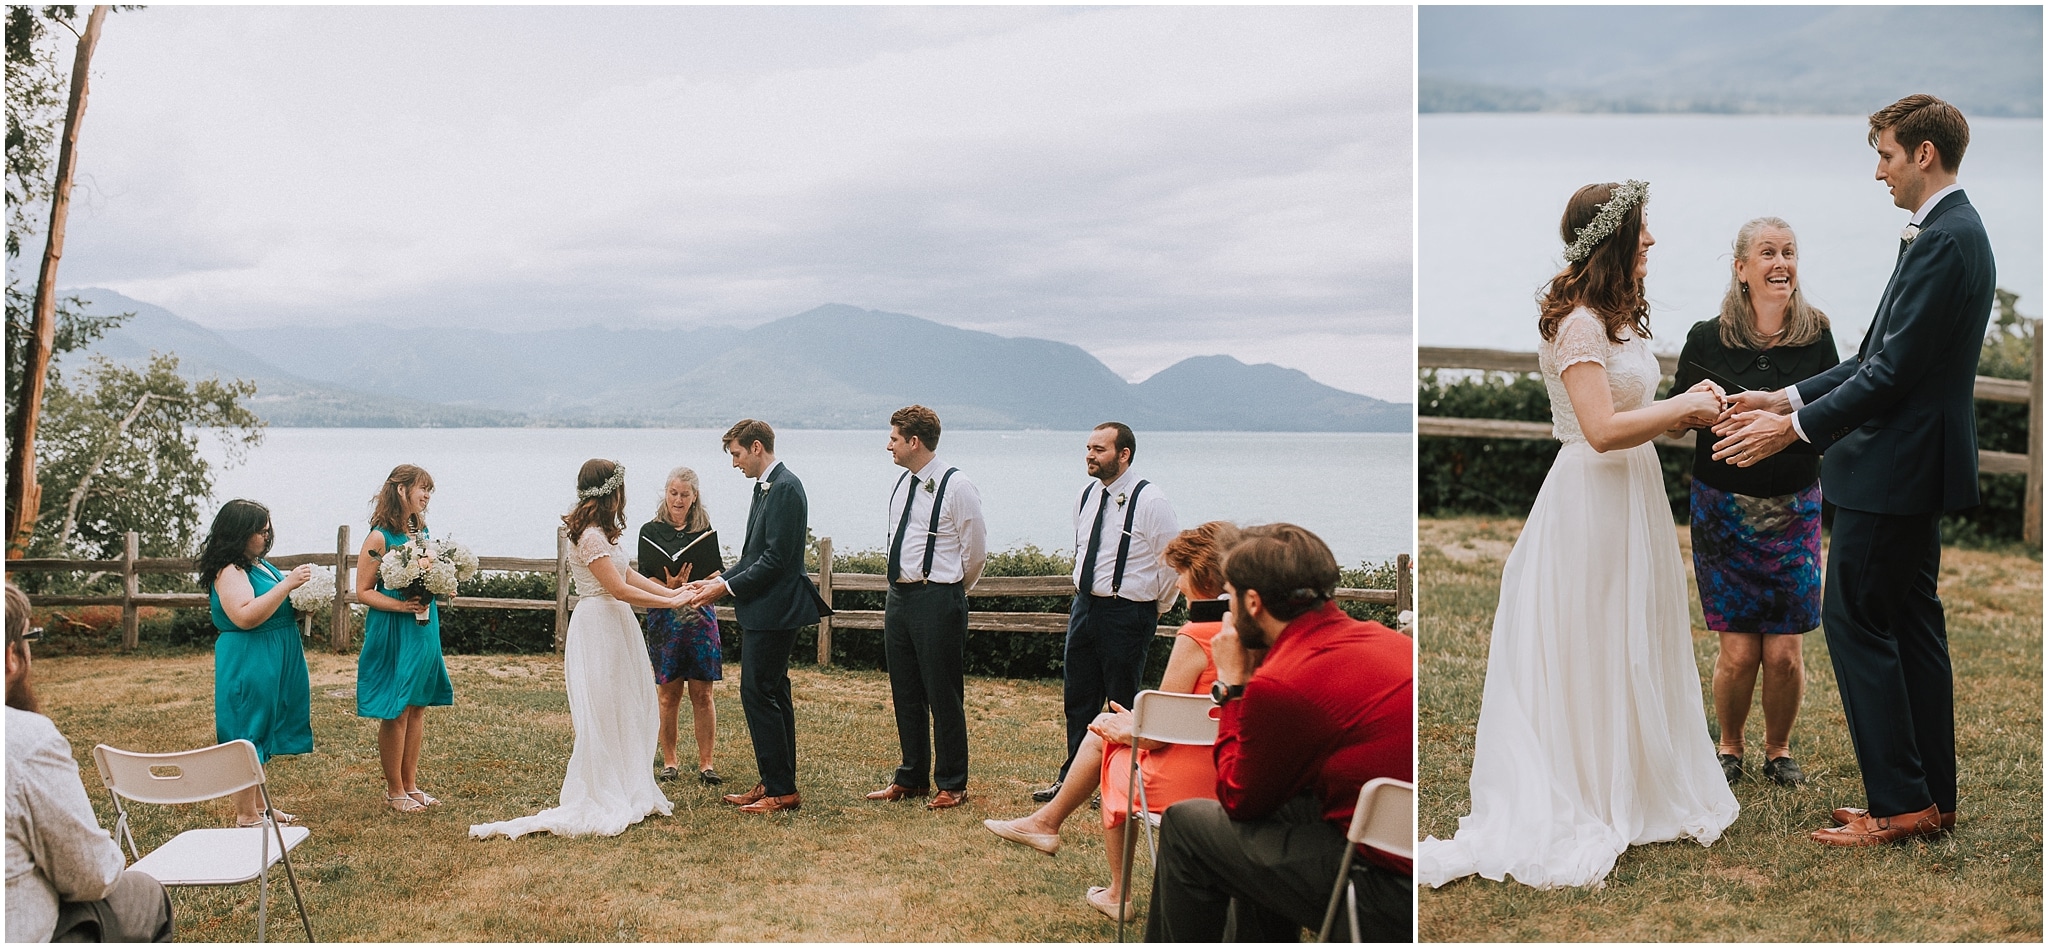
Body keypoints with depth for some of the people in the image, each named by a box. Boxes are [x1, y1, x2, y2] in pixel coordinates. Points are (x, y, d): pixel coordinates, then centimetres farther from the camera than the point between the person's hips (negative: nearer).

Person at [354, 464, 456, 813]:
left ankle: (410, 784, 20)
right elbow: (363, 591, -11)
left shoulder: (422, 532, 9)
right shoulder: (380, 537, -11)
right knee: (395, 712, 0)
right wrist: (400, 605, -23)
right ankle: (394, 790, 11)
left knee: (418, 707, 11)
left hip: (425, 629, 7)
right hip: (392, 632, -7)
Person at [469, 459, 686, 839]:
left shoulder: (598, 533, 12)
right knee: (602, 714, -3)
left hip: (612, 626, 10)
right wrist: (670, 603, -17)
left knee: (622, 712, 13)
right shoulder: (591, 537, -19)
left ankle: (625, 791, 21)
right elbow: (619, 589, -22)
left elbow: (628, 575, 12)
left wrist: (671, 592, 5)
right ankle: (599, 802, 5)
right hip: (598, 627, -10)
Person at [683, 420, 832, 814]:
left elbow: (776, 559, -21)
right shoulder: (765, 486, 15)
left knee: (758, 694, -7)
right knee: (772, 695, 13)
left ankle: (781, 790, -1)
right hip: (764, 610, 10)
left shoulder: (785, 488, -16)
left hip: (773, 611, -10)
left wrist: (727, 588, -16)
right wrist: (718, 580, 8)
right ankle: (775, 784, 21)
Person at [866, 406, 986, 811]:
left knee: (944, 697, 1)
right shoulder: (902, 484, 11)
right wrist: (900, 592, 17)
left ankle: (951, 785, 12)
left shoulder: (956, 486, -12)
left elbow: (976, 550, -5)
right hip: (898, 598, 8)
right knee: (905, 695, 14)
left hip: (936, 600, -8)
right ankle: (911, 778, 27)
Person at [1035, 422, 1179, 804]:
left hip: (1127, 614, -7)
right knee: (1078, 699, 13)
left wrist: (1154, 610, 1)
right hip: (1084, 607, 7)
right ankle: (1071, 779, 25)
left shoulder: (1149, 502, -13)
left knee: (1123, 704, 3)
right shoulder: (1087, 497, 7)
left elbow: (1172, 563, -7)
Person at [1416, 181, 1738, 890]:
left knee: (1633, 649, 16)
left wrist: (1686, 407, 3)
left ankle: (1635, 790, 28)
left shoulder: (1618, 318, 12)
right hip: (1592, 502, -9)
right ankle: (1581, 807, 14)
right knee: (1587, 654, 1)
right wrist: (1683, 407, -13)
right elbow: (1602, 429, -25)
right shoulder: (1578, 324, -18)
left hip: (1633, 493, 10)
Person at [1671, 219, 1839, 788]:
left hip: (1794, 510, 1)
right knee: (1738, 652, -2)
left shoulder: (1817, 336, 0)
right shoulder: (1708, 339, -3)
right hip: (1723, 508, -1)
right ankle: (1729, 747, 24)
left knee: (1784, 652, -1)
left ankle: (1778, 750, 25)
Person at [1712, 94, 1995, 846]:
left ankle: (1900, 803, 2)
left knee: (1855, 619, -5)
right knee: (1910, 621, 13)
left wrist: (1794, 429, -19)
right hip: (1913, 469, 10)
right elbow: (1881, 358, 16)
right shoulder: (1950, 233, 15)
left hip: (1896, 469, -10)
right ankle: (1932, 798, 21)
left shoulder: (1943, 240, -18)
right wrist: (1786, 399, 12)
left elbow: (1894, 369, -22)